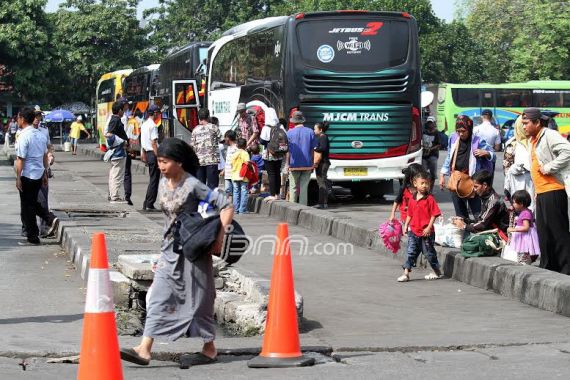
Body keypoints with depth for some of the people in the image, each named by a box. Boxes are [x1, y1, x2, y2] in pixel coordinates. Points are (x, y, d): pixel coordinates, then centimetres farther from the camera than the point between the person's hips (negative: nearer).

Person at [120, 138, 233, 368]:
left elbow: (226, 206, -18)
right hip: (170, 249, 7)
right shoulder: (163, 183, 5)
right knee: (158, 297, -1)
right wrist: (168, 240, 15)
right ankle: (145, 350, -5)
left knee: (197, 298, 3)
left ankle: (209, 350, 18)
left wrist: (220, 233, -27)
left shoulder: (193, 186, -17)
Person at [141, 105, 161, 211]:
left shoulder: (144, 125, 13)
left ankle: (146, 203, 15)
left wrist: (143, 154, 25)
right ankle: (149, 204, -2)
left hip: (147, 153, 9)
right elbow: (154, 143, -19)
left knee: (152, 179, 15)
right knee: (154, 180, -3)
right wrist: (158, 157, -18)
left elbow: (142, 142, 18)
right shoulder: (153, 125, -15)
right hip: (153, 153, -9)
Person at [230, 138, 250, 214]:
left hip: (234, 176, 4)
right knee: (244, 193, 0)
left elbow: (231, 164, 6)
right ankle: (242, 210, -4)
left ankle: (236, 209, 9)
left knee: (236, 193, 9)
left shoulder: (234, 154, 5)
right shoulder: (245, 154, -8)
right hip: (243, 176, -4)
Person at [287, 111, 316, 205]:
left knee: (293, 188, 7)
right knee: (304, 188, 4)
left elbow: (288, 150, -3)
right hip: (307, 165, 1)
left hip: (294, 165, -1)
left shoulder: (290, 133, -3)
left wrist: (287, 164, 4)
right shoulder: (310, 132, 1)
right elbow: (312, 149, 4)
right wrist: (312, 164, 11)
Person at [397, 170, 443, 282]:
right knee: (411, 252, 4)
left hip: (426, 232, -5)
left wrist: (429, 228, -17)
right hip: (413, 231, 5)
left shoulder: (430, 199, -11)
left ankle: (437, 272, 25)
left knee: (429, 252, 8)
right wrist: (406, 226, 10)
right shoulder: (412, 199, 6)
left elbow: (434, 214, -12)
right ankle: (406, 273, 6)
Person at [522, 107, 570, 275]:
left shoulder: (549, 135, -11)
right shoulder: (533, 140, 19)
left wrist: (549, 168, -21)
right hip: (541, 192, 10)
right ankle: (547, 267, 18)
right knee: (543, 231, 11)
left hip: (553, 191, -10)